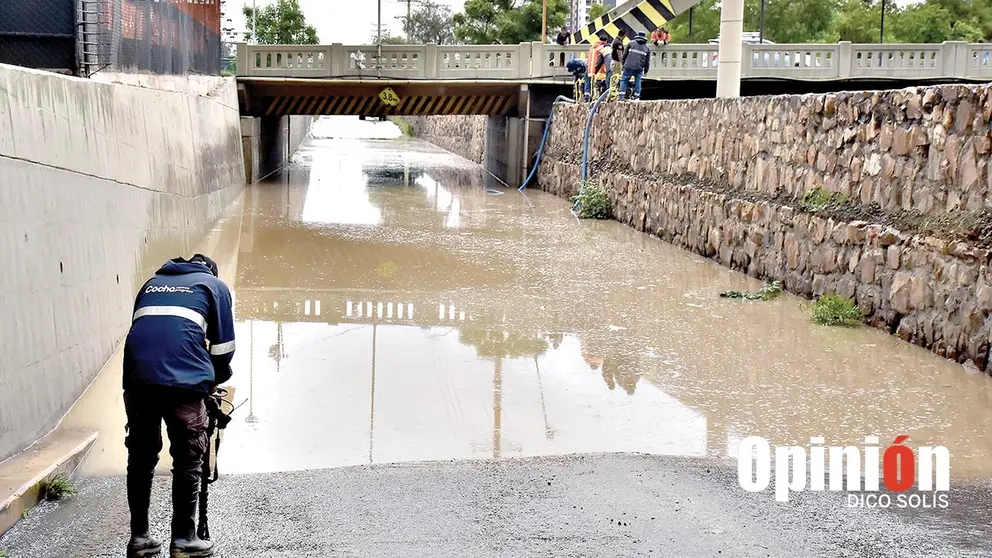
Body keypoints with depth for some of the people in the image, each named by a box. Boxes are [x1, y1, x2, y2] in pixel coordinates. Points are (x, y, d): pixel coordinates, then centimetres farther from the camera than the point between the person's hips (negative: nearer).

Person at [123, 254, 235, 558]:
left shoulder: (152, 283, 31)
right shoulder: (214, 285, 19)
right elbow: (223, 343, 13)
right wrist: (216, 381, 28)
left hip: (137, 378, 4)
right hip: (183, 380, -4)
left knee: (140, 459, 13)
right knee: (188, 459, 6)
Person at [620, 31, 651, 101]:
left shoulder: (631, 43, 10)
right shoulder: (647, 48, 14)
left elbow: (625, 55, 11)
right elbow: (647, 61, 14)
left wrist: (623, 64, 20)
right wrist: (646, 70, 23)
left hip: (629, 67, -1)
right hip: (639, 68, 1)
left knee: (624, 81, 5)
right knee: (638, 81, 14)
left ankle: (621, 97, -3)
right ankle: (636, 97, 10)